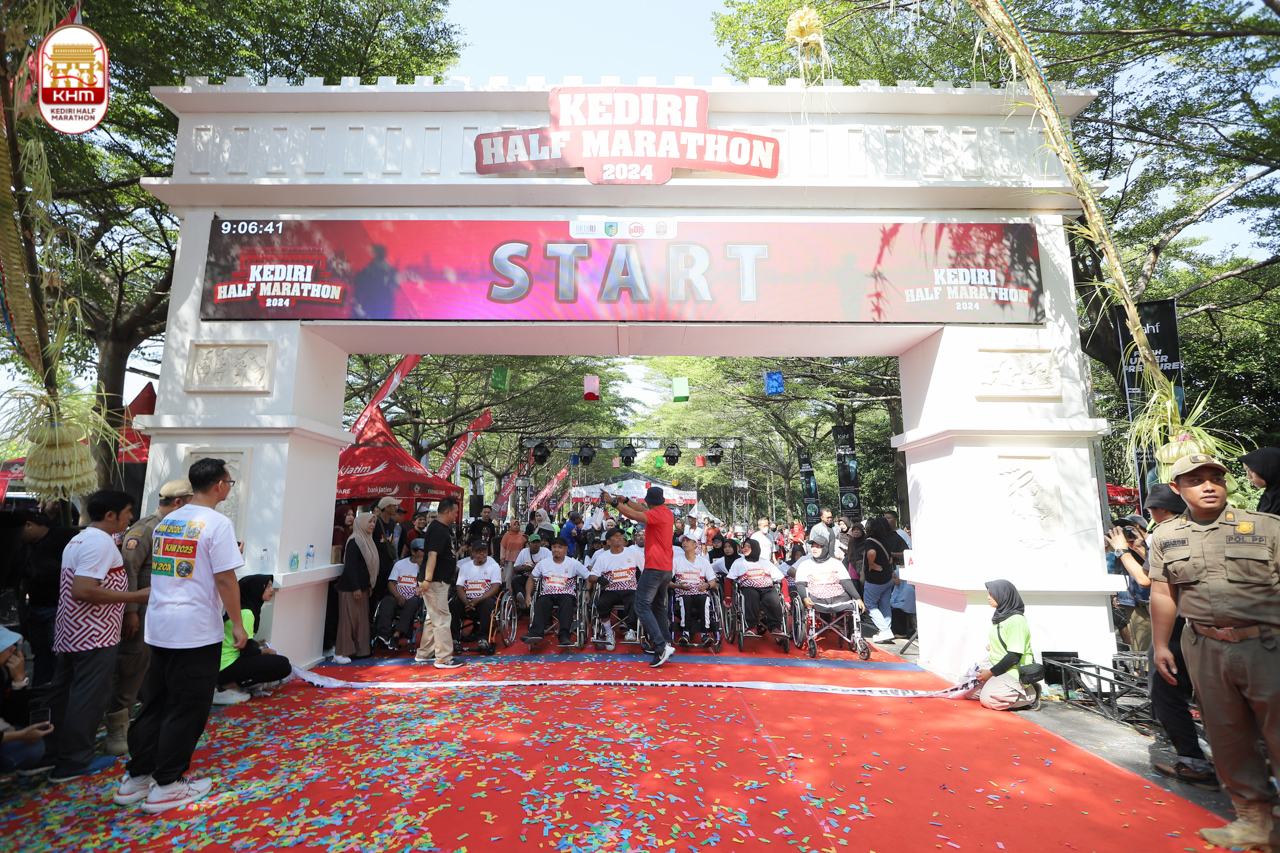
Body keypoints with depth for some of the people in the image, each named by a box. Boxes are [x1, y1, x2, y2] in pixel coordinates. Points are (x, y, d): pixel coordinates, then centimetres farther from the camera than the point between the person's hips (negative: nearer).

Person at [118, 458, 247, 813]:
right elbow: (225, 580, -16)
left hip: (159, 626, 8)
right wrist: (237, 624, -8)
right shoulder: (217, 523, -15)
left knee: (155, 703, 19)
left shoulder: (166, 521, 10)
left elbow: (156, 570, 18)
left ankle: (136, 777, 27)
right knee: (188, 708, 5)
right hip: (198, 629, -8)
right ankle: (167, 786, 14)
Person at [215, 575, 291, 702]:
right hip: (225, 669, -10)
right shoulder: (245, 613, -17)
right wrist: (266, 651, 0)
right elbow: (247, 651, -16)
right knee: (282, 665, -17)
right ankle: (228, 687, -10)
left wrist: (255, 644, 10)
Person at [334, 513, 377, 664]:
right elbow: (350, 566, -19)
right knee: (348, 619, -3)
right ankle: (340, 653, 7)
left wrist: (369, 585, 16)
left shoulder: (368, 541, 12)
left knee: (362, 618, 11)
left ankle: (360, 650, 20)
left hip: (361, 586, 9)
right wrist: (355, 588, -20)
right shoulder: (354, 541, -14)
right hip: (350, 587, -9)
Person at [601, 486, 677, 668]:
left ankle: (661, 647, -16)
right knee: (659, 607, 19)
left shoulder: (657, 513, -14)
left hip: (654, 567, -10)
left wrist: (613, 502, -26)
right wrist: (626, 501, 18)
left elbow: (635, 516, -30)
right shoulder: (667, 512, 13)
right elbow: (643, 514, 22)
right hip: (666, 568, 10)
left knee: (642, 606, -10)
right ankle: (665, 643, 20)